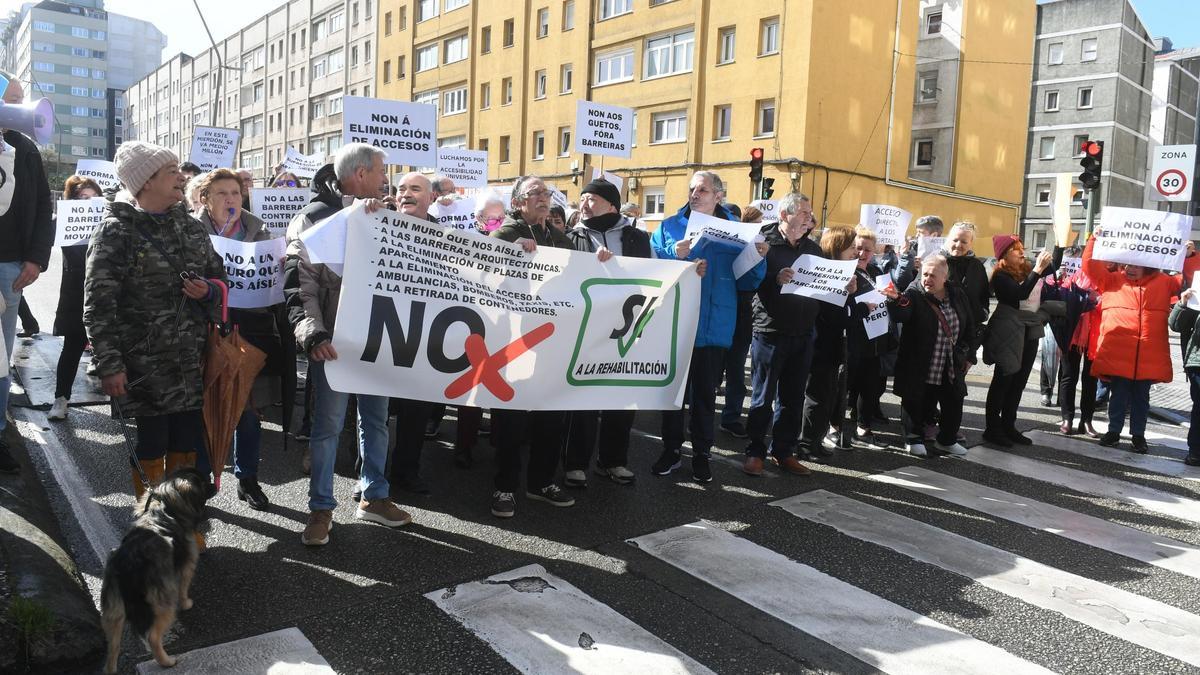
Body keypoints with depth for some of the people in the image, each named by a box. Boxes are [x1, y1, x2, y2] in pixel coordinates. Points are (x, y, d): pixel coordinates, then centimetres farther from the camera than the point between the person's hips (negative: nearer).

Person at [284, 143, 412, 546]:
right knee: (328, 426, 2)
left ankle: (374, 497, 28)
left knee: (376, 420, 14)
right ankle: (321, 509, 15)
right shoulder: (313, 218, -6)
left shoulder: (380, 217, 13)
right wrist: (312, 333, -23)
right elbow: (300, 283, -12)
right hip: (334, 341, -6)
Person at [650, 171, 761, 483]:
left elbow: (747, 281, 4)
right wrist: (674, 255, -19)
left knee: (705, 391, 10)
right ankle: (671, 449, 23)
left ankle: (701, 453, 23)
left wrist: (759, 257, -14)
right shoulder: (670, 227, 5)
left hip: (713, 325, 0)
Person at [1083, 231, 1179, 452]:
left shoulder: (1163, 282, 10)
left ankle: (1138, 435, 20)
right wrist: (1095, 241, -7)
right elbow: (1091, 267, -1)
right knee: (1118, 395, 8)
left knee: (1141, 397, 10)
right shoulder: (1112, 280, 6)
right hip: (1118, 353, -1)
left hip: (1148, 357, 1)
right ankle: (1114, 431, 18)